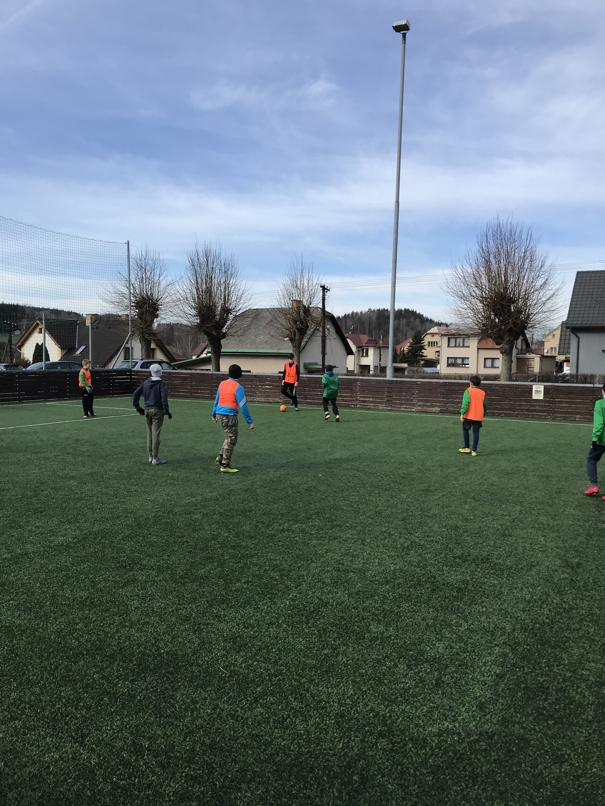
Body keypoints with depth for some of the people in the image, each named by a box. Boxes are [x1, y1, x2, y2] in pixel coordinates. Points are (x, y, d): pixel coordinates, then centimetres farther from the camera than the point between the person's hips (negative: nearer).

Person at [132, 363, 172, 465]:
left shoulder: (145, 383, 7)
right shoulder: (161, 383, -8)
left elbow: (135, 394, 7)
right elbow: (164, 398, -18)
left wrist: (138, 407, 13)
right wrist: (167, 411, -13)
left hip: (147, 411, 5)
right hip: (157, 411, -5)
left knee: (150, 434, 13)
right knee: (156, 434, -4)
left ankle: (151, 456, 20)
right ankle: (155, 458, -1)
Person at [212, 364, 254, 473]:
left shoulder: (222, 384, 8)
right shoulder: (238, 387, -12)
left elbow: (216, 400, 16)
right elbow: (243, 405, -14)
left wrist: (214, 414, 28)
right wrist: (250, 421, -10)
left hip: (220, 414, 7)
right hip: (230, 416, -7)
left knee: (229, 438, 23)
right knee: (231, 440, 1)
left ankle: (221, 457, 20)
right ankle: (225, 465, 1)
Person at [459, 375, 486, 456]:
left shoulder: (468, 391, -6)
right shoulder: (482, 393, 9)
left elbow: (465, 403, -16)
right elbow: (484, 405, 15)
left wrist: (462, 413, -15)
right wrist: (483, 415, 26)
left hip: (469, 416, -3)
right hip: (478, 417, 3)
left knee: (465, 430, 16)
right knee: (476, 433, 5)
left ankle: (467, 448, 16)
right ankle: (474, 451, 4)